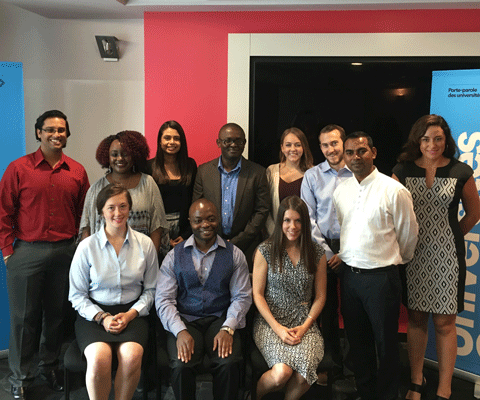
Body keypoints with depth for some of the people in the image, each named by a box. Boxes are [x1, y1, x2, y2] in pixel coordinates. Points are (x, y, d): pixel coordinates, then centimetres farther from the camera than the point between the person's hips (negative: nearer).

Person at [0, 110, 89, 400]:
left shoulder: (77, 172, 5)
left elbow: (83, 214, 9)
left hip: (66, 253, 2)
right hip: (27, 253, -2)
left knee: (58, 314, 12)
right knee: (24, 317, 7)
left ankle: (51, 366, 31)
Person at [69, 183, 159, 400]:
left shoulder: (145, 244, 3)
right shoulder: (87, 246, -1)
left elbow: (150, 290, 9)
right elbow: (77, 295, 4)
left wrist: (130, 315, -7)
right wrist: (102, 317, -10)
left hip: (132, 312, 1)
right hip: (94, 313, -1)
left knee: (132, 355, -29)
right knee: (99, 358, -30)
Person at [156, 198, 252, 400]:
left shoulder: (234, 254, 8)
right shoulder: (174, 256, 7)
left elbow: (242, 297, 4)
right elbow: (163, 300, 1)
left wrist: (227, 328, -13)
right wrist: (180, 331, -15)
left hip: (220, 320, 0)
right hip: (184, 321, 0)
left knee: (229, 364, -27)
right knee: (181, 365, -27)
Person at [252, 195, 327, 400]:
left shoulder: (317, 253, 5)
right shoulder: (266, 251, -1)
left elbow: (320, 296, 9)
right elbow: (257, 294, -1)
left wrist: (304, 327, -5)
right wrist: (278, 328, -11)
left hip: (304, 323, 2)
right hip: (270, 322, -1)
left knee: (303, 376, -26)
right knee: (282, 372, -26)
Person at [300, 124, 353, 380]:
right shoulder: (312, 176, 6)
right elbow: (308, 217, 4)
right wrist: (326, 252, -3)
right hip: (322, 250, 1)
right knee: (327, 308, 7)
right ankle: (333, 364, 22)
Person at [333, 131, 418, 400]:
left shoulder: (394, 191, -12)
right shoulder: (341, 191, 5)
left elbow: (408, 235, -1)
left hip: (381, 276, -5)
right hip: (350, 275, 5)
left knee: (386, 344, 8)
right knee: (357, 341, 18)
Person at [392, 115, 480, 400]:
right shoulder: (403, 170, 2)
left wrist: (449, 237, 9)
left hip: (447, 256, -1)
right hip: (413, 254, 2)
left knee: (445, 322, 4)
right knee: (416, 318, 10)